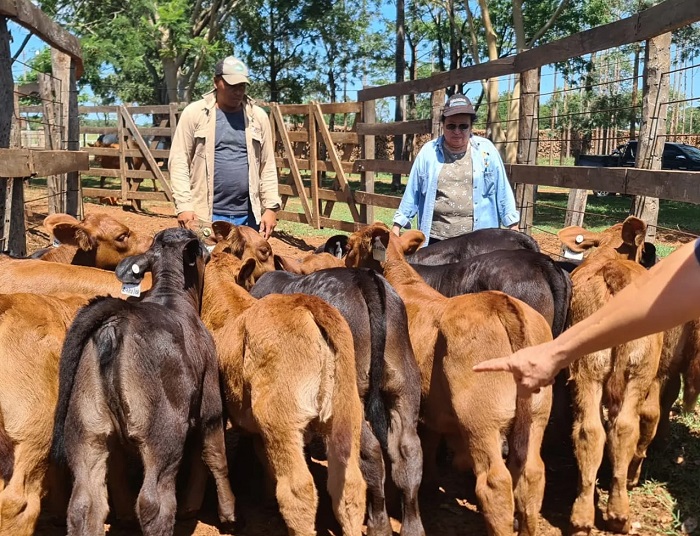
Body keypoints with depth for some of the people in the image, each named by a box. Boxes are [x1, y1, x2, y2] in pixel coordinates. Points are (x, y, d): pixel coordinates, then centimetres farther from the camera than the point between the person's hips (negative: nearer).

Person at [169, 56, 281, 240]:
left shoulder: (258, 116, 8)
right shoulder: (194, 113, 0)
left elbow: (267, 166, 9)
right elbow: (179, 162, -2)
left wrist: (271, 207, 2)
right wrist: (184, 205, -10)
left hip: (249, 215, 3)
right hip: (206, 214, -3)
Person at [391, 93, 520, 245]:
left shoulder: (486, 150, 2)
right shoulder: (429, 152, 2)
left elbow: (503, 191, 6)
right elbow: (412, 193, 8)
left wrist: (513, 227, 5)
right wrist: (396, 227, 8)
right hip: (436, 238, 1)